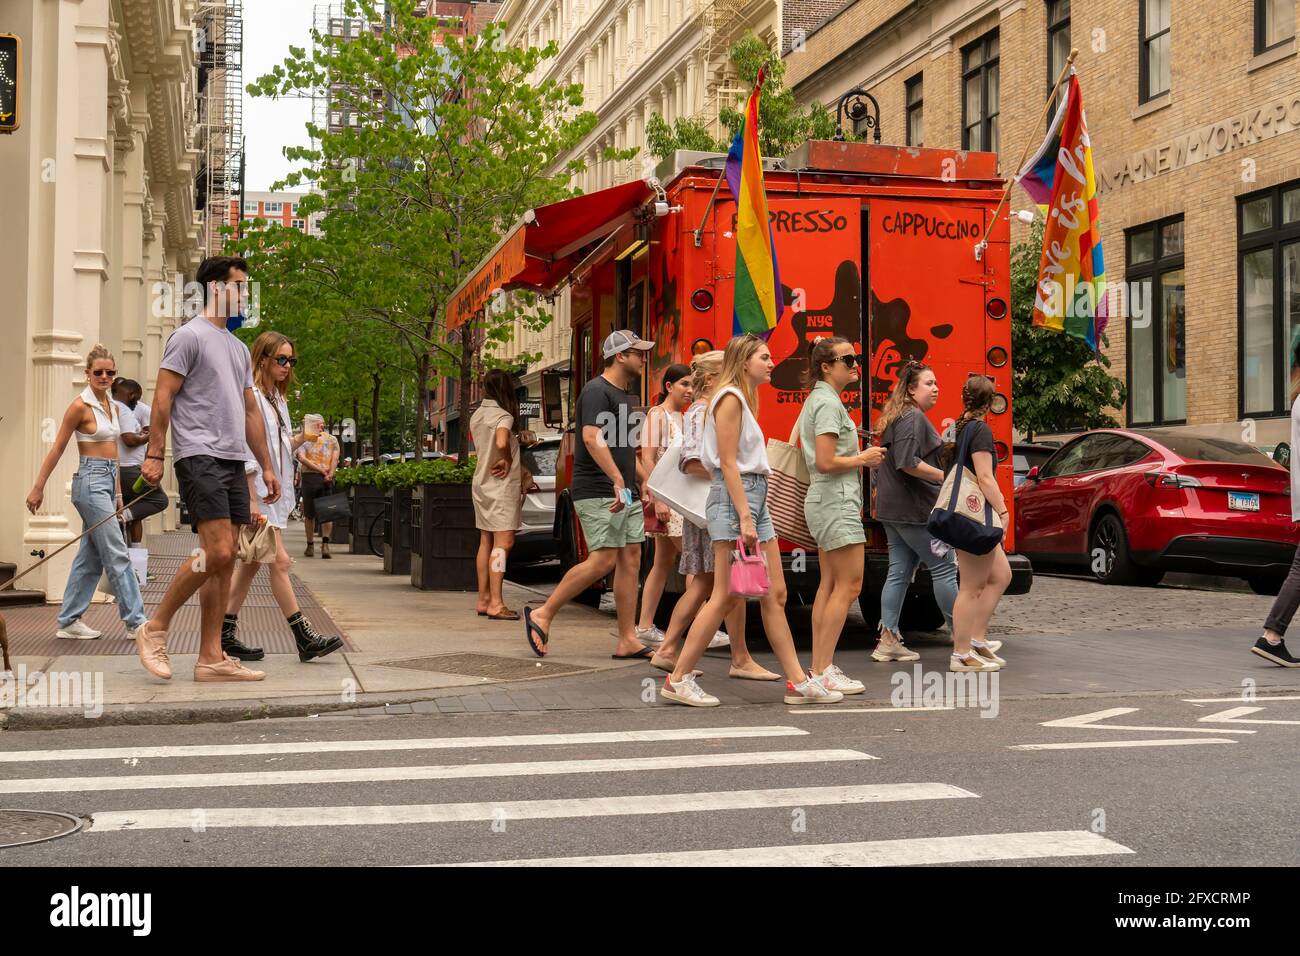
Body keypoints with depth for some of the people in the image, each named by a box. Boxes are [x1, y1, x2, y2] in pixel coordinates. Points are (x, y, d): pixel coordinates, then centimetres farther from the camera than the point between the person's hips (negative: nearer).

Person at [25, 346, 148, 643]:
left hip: (108, 481, 8)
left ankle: (69, 621, 16)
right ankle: (135, 621, -6)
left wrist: (118, 492, 18)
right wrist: (38, 488, -5)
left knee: (90, 557, 10)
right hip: (91, 481, -8)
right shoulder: (80, 406, -9)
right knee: (117, 555, -8)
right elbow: (57, 449, -6)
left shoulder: (113, 407, 13)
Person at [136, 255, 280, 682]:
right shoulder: (190, 336, -3)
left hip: (234, 461, 8)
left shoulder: (238, 348, 23)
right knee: (217, 553, -17)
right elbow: (163, 397, -8)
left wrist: (267, 466, 20)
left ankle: (211, 658, 4)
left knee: (224, 561, 3)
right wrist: (153, 454, -15)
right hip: (200, 456, -8)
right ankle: (156, 627, -2)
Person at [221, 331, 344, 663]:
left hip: (274, 491, 10)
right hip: (256, 490, -10)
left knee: (251, 564, 10)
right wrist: (252, 500, -20)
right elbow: (246, 452, -17)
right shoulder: (250, 397, -12)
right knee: (279, 561, -9)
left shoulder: (277, 398, 17)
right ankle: (305, 639, -9)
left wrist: (300, 439, 5)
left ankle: (226, 635, 16)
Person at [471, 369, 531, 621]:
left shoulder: (477, 415, 13)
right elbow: (502, 443, -33)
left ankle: (483, 600, 15)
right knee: (503, 542, -10)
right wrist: (507, 461, -12)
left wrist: (519, 468, 9)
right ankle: (496, 603, -14)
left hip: (481, 484, 9)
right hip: (501, 486, -9)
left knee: (486, 541, 12)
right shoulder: (503, 416, -15)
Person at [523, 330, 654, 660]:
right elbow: (592, 438, -24)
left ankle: (627, 641, 5)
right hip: (598, 492, -10)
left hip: (625, 492, 10)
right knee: (604, 559, -14)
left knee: (631, 558, 4)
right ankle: (542, 614, -1)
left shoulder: (626, 396, 19)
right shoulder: (597, 391, -11)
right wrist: (618, 481, -29)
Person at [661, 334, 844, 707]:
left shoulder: (745, 399, 20)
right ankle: (679, 679, -2)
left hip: (755, 495, 10)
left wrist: (752, 515, 13)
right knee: (727, 597, -8)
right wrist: (744, 518, -20)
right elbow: (728, 463, -15)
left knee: (775, 595, 8)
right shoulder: (730, 398, -8)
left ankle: (797, 681, 11)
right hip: (734, 497, -10)